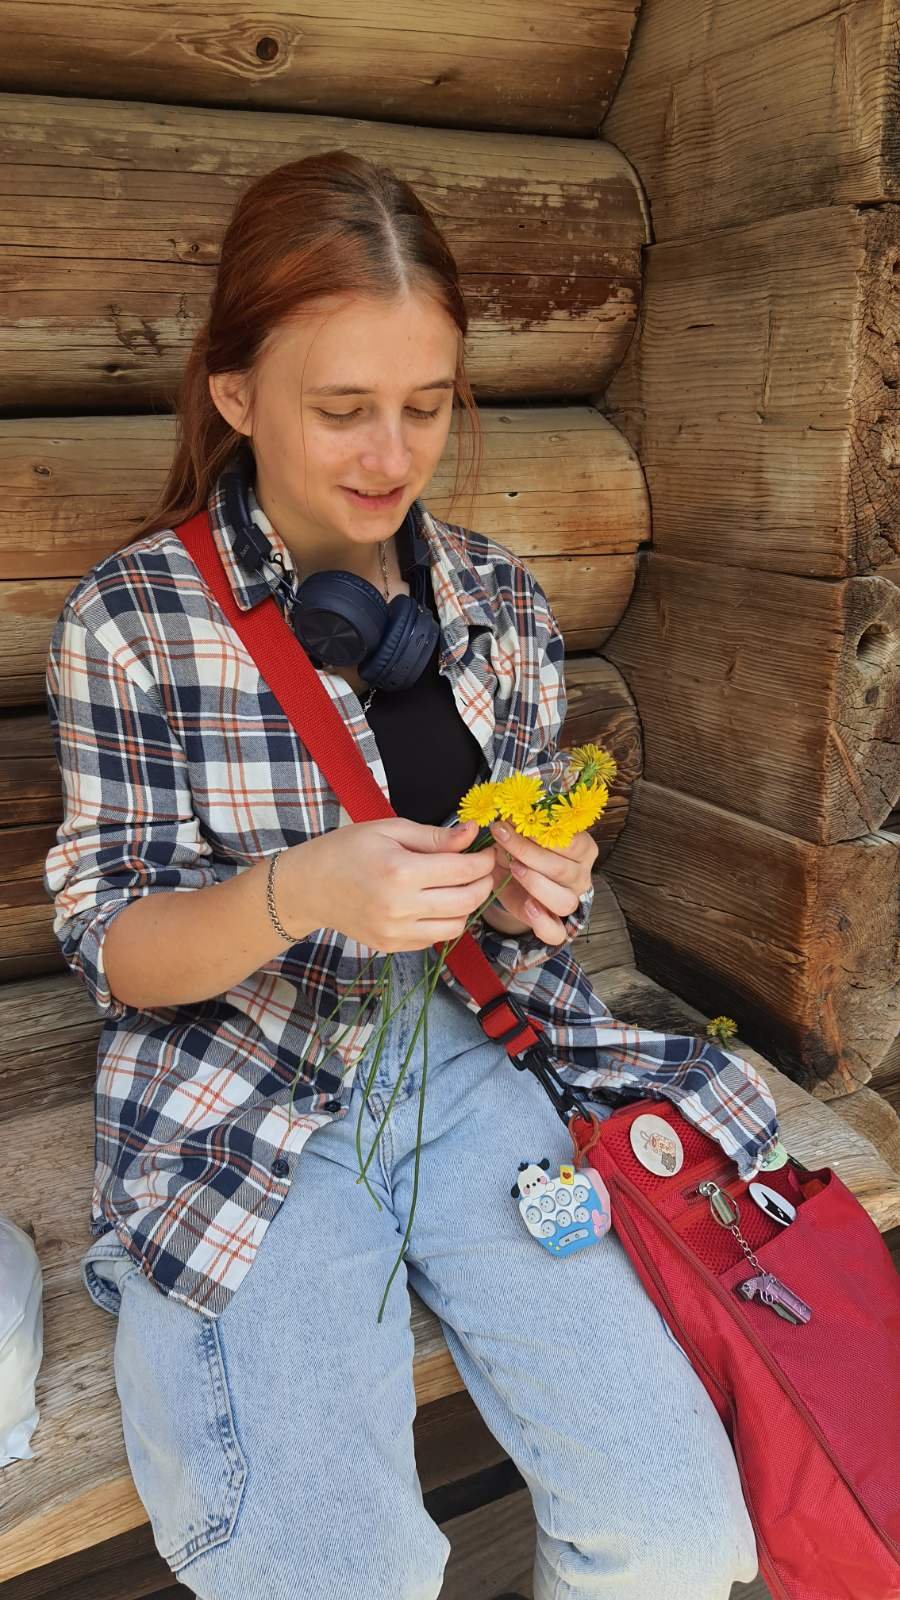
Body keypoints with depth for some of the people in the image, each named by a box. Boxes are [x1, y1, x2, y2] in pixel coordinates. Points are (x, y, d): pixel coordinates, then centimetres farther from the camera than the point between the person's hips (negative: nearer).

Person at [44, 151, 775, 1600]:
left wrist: (525, 893, -13)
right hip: (243, 1103, -2)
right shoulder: (129, 620, -7)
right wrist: (299, 894, -26)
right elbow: (108, 949, -6)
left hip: (471, 1059, 3)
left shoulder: (500, 600, 4)